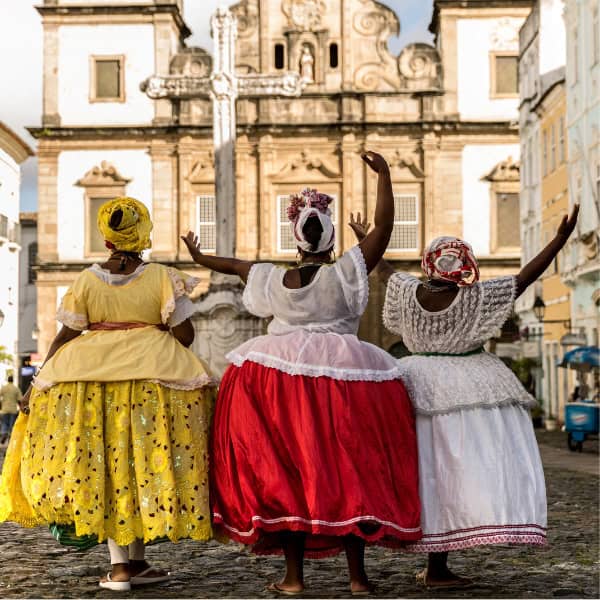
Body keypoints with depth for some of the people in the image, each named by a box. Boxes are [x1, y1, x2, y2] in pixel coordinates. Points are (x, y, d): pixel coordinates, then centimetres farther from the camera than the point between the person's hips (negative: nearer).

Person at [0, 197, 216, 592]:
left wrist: (38, 383, 11)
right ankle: (137, 561, 12)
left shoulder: (87, 281, 0)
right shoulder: (162, 278, -4)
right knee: (145, 466, 8)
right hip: (154, 372, -1)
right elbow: (185, 335, -4)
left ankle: (119, 564, 6)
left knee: (105, 469, 8)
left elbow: (65, 337, 2)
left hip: (92, 374, 1)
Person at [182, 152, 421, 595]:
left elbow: (237, 266, 24)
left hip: (280, 381, 2)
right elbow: (384, 227, -6)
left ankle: (294, 575, 8)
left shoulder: (274, 280, 5)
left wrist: (200, 258, 42)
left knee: (286, 471, 6)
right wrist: (384, 175, 1)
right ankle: (358, 575, 7)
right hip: (345, 376, -2)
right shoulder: (345, 274, -5)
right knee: (351, 470, 4)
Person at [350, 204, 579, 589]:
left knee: (428, 468, 10)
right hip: (469, 388, -5)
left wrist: (364, 241, 36)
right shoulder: (475, 297, -11)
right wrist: (561, 239, -7)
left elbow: (386, 271, 19)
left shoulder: (409, 293, -1)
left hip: (421, 388, 5)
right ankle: (437, 568, -10)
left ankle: (435, 563, 17)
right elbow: (526, 277, -11)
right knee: (460, 468, -5)